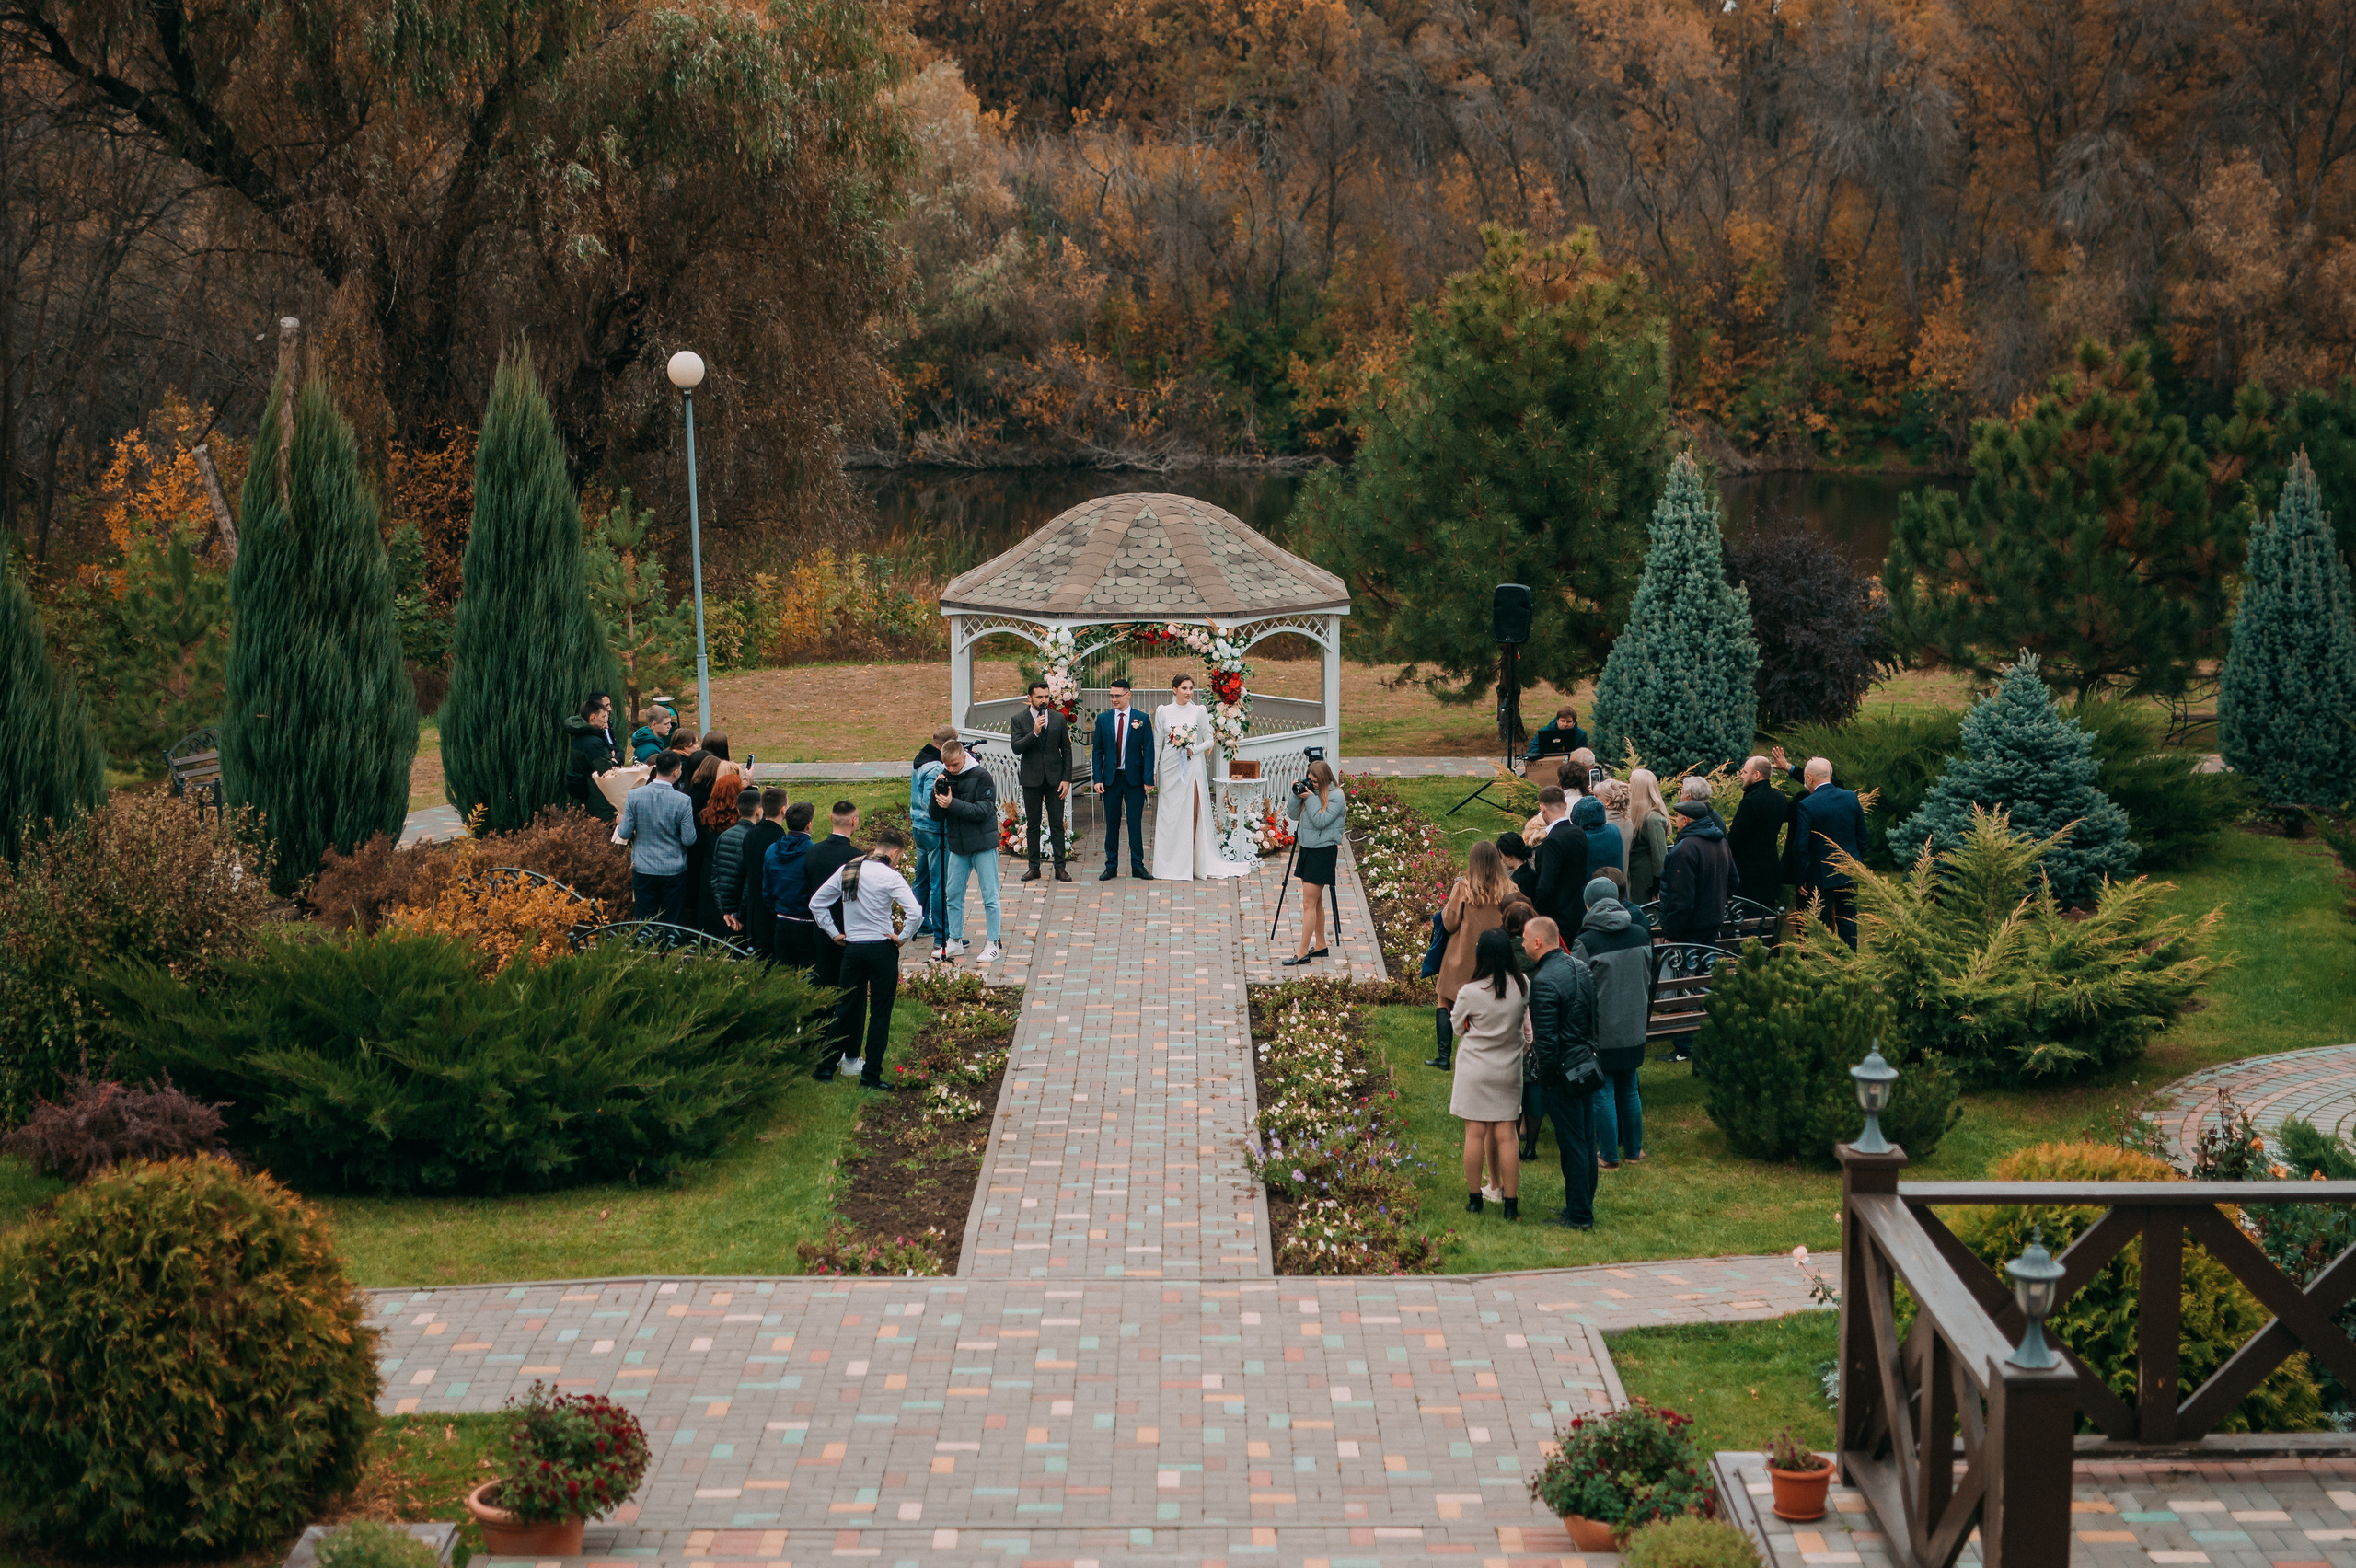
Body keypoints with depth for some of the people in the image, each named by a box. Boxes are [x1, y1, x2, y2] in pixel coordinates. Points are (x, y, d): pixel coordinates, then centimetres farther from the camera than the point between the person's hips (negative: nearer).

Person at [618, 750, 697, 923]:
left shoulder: (634, 796, -10)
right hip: (674, 870, -2)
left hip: (643, 869, 2)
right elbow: (689, 839, -12)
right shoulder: (683, 801, -14)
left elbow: (624, 833, -6)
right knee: (673, 926, 9)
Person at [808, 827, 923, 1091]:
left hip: (851, 948, 5)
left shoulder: (846, 870, 4)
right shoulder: (890, 876, -12)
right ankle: (870, 1076, 3)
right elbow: (915, 912, -23)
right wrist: (902, 936, -8)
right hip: (882, 950, -5)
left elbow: (815, 903, 10)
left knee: (845, 1010, 15)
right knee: (880, 1014, 4)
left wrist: (833, 933, 13)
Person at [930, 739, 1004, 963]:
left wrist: (952, 804, -25)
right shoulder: (944, 778, 3)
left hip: (983, 845, -5)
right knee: (952, 894, 9)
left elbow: (983, 810, -19)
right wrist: (937, 796, -16)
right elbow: (936, 815, 3)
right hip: (958, 845, 5)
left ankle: (994, 945, 5)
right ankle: (955, 941, 21)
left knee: (990, 896, -1)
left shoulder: (981, 776, -11)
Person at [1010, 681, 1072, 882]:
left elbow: (1066, 750, 7)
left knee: (1057, 824, -1)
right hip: (1032, 779, -1)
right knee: (1033, 824, 5)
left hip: (1055, 778, 1)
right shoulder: (1018, 720, 1)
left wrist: (1067, 779, 0)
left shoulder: (1058, 718, 5)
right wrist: (1034, 733, -22)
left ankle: (1060, 867, 3)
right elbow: (1016, 748, -10)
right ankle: (1034, 867, 11)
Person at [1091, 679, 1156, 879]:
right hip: (1111, 778, 2)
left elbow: (1149, 750, -1)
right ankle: (1111, 866, 13)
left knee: (1135, 823, 2)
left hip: (1134, 779, -2)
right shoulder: (1103, 719, 5)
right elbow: (1097, 751, 6)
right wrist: (1097, 779, -2)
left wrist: (1148, 779, -7)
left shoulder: (1142, 719, 0)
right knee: (1111, 823, 6)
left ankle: (1138, 865, 9)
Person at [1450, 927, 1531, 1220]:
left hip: (1475, 1071, -3)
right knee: (1505, 1136, 7)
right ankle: (1511, 1203, 8)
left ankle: (1474, 1198, 15)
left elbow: (1457, 1026, -1)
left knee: (1475, 1134, 7)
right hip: (1508, 1069, 3)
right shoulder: (1523, 985, -10)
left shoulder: (1470, 993, -18)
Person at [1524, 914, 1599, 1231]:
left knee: (1572, 1145, 1)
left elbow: (1546, 1039, -21)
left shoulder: (1543, 982, -23)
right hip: (1587, 1062, 8)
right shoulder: (1580, 966, 4)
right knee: (1586, 1140, 16)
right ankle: (1583, 1206, 27)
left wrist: (1545, 1078, -9)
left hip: (1563, 1073, -8)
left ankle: (1579, 1216, 9)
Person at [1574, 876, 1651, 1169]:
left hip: (1600, 1031, -5)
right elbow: (1648, 980, 9)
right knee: (1628, 1089, 18)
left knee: (1603, 1092, 6)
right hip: (1633, 1028, 5)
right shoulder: (1641, 935, -2)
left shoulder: (1586, 944, -18)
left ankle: (1609, 1156, 13)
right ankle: (1634, 1149, 27)